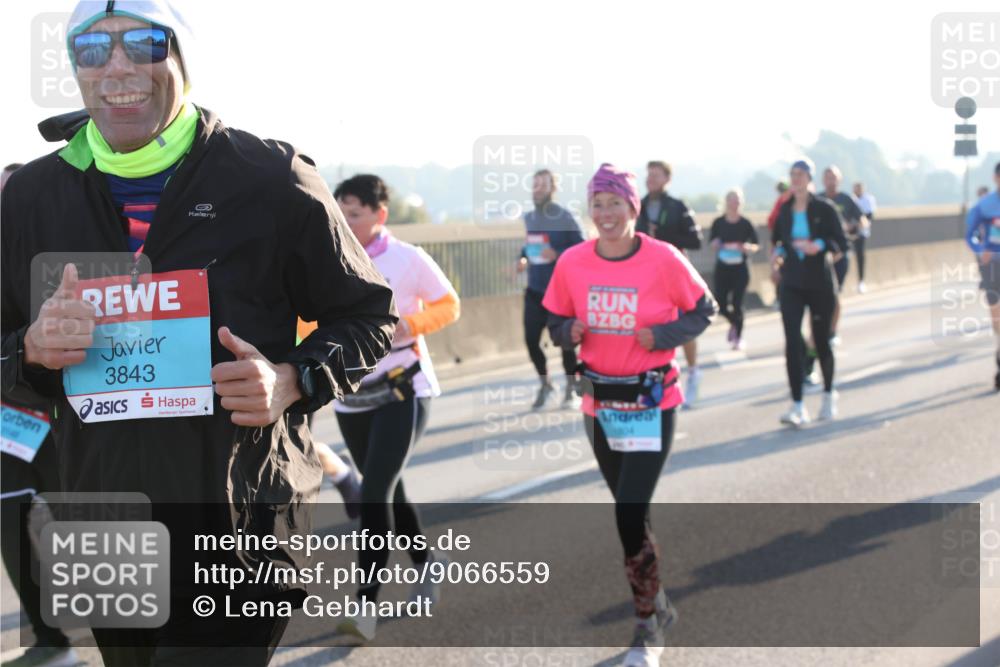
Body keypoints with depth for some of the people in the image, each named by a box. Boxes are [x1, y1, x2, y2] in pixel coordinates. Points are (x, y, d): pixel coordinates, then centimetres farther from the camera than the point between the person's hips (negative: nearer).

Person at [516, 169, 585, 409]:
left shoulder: (564, 218, -10)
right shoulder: (529, 218, 8)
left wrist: (558, 255, -25)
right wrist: (523, 259, 3)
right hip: (534, 290, 5)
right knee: (531, 339, 0)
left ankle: (571, 388, 21)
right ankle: (545, 384, 23)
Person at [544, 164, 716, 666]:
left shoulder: (663, 259, -14)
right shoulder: (573, 262, -4)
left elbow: (702, 312, -1)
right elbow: (556, 323, 8)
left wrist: (661, 335, -18)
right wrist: (570, 332, -14)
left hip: (651, 405, -4)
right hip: (599, 404, 5)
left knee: (630, 517, -11)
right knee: (629, 512, 17)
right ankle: (659, 606, 37)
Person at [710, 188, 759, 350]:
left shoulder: (746, 224, -3)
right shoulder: (718, 223, 1)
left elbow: (755, 245, 4)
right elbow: (713, 241, 13)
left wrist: (747, 247, -17)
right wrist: (717, 244, -9)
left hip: (740, 268, -2)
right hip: (722, 268, 2)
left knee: (737, 303, -5)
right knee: (721, 304, -1)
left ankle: (738, 337, 8)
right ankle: (734, 323, 31)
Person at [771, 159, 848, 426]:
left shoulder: (824, 209, -6)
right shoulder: (785, 210, 4)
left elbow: (841, 243, -7)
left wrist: (819, 246, -24)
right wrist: (778, 253, -2)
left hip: (819, 283, -2)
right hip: (791, 284, 2)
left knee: (821, 341, 9)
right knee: (792, 342, -11)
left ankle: (829, 395, 33)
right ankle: (798, 406, -13)